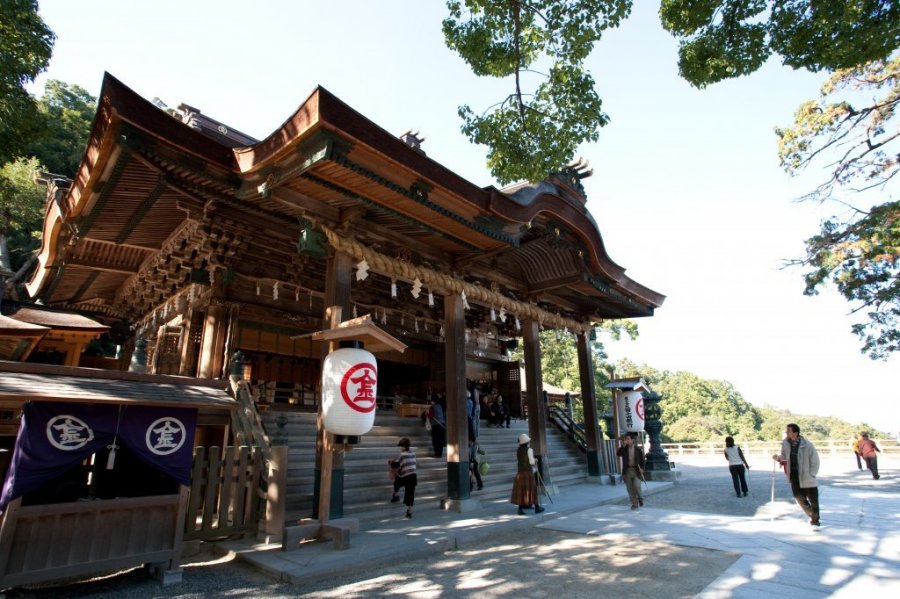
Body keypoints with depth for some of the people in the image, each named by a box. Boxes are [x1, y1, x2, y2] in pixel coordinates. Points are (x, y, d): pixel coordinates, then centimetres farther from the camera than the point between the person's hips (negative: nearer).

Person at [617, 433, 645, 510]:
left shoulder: (638, 449, 1)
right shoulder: (624, 449, 3)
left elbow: (642, 460, 6)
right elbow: (618, 454, -15)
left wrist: (642, 468, -9)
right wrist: (623, 446, -23)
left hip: (636, 470, -2)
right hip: (627, 470, 2)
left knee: (636, 486, -13)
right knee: (630, 489, 3)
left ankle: (640, 499, 15)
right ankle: (634, 504, 14)